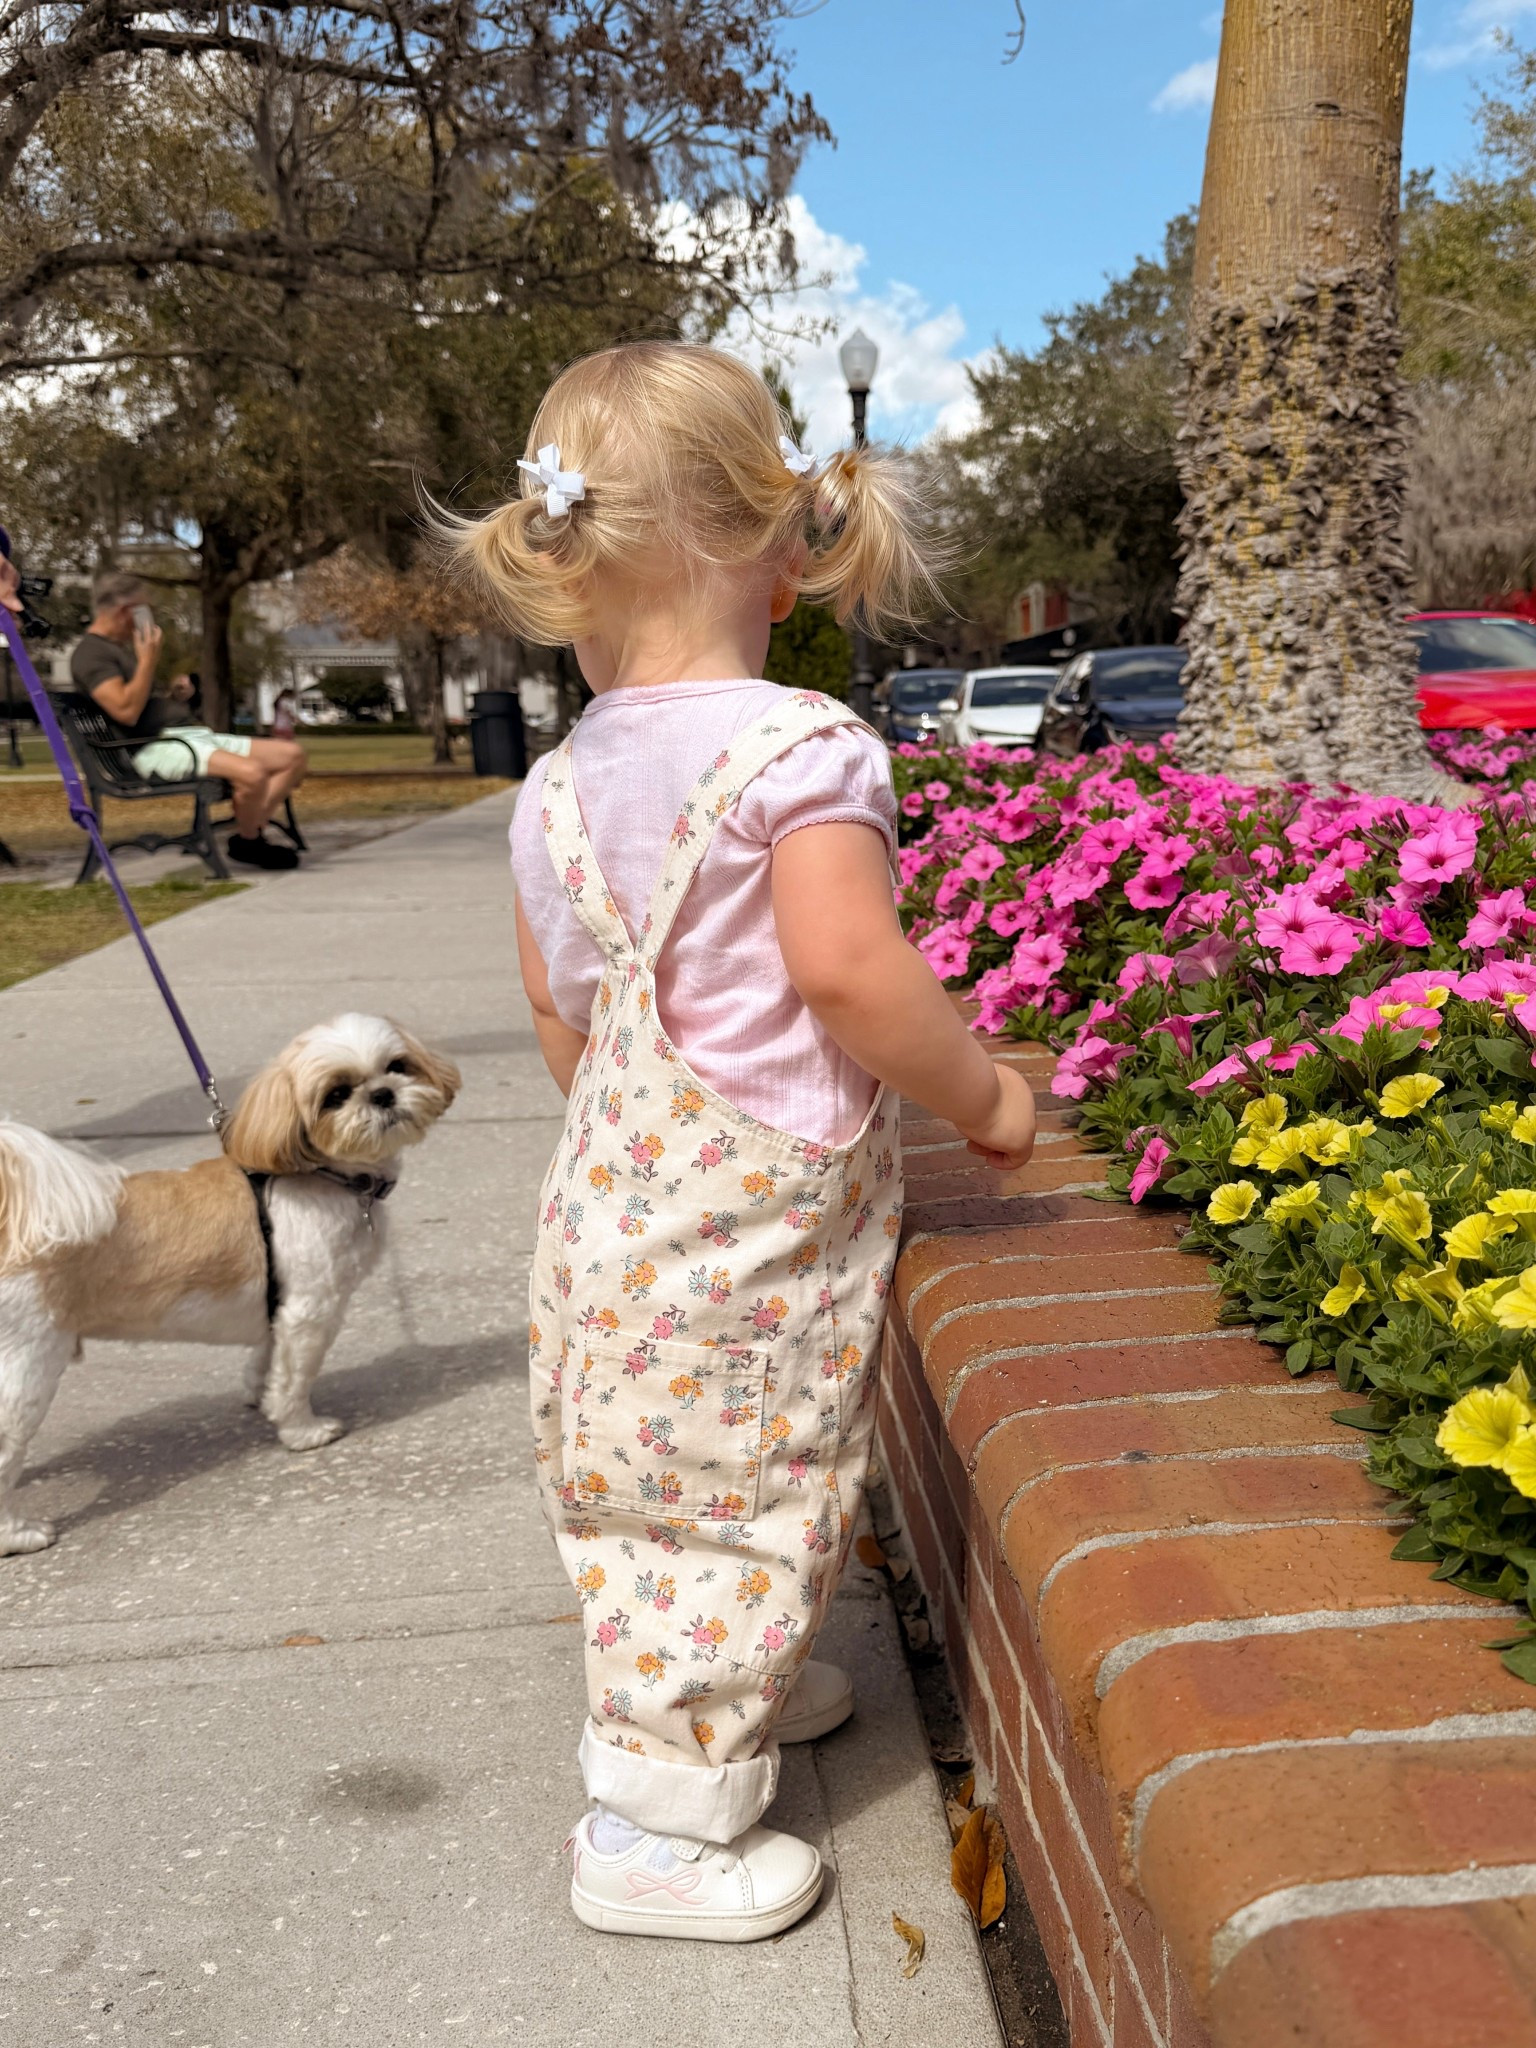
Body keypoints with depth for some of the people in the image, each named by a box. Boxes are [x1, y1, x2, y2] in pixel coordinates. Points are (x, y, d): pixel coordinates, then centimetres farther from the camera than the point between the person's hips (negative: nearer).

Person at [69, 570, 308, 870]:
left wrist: (175, 696, 13)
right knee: (251, 773, -34)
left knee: (292, 754, -3)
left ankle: (251, 830, -10)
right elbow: (126, 711, -19)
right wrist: (148, 660, -12)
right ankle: (246, 843, -6)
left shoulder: (121, 647, 25)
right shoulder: (91, 653, -5)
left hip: (191, 734, 10)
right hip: (156, 747, -10)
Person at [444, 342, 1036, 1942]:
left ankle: (724, 1686, 46)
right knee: (739, 1495, 7)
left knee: (648, 1480, 22)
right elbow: (846, 973, -25)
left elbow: (557, 1013, 12)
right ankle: (658, 1824, 20)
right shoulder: (801, 749, -16)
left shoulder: (557, 788, 3)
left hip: (612, 1197, 7)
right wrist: (984, 1095, -10)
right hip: (758, 1220, -7)